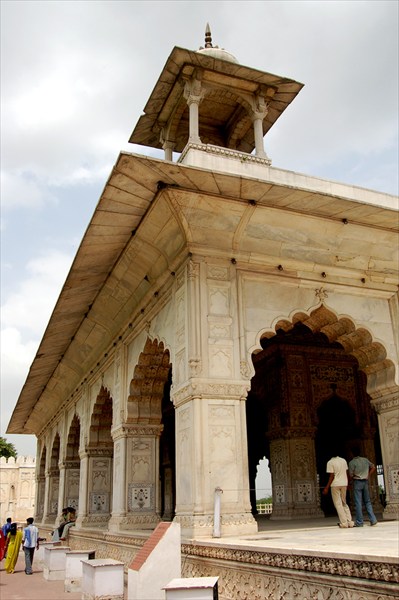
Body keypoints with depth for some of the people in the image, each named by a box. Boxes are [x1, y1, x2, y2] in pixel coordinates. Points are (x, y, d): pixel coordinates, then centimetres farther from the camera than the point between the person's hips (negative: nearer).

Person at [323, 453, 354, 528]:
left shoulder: (330, 462, -10)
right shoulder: (344, 460, 7)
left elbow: (332, 476, -13)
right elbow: (346, 473, 9)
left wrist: (327, 488, -8)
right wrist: (346, 484, 19)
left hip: (335, 485, -5)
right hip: (344, 484, 5)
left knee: (338, 504, 1)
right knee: (344, 503, 16)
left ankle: (344, 523, -2)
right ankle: (350, 522, 11)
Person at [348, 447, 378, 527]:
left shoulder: (352, 462, -10)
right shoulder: (365, 459, 5)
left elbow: (351, 475, -12)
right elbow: (373, 467, 13)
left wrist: (351, 481, 6)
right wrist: (368, 475, 14)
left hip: (357, 482, -5)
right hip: (365, 482, 5)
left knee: (358, 503, -1)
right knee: (367, 502, 13)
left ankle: (359, 522, 1)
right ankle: (373, 520, 6)